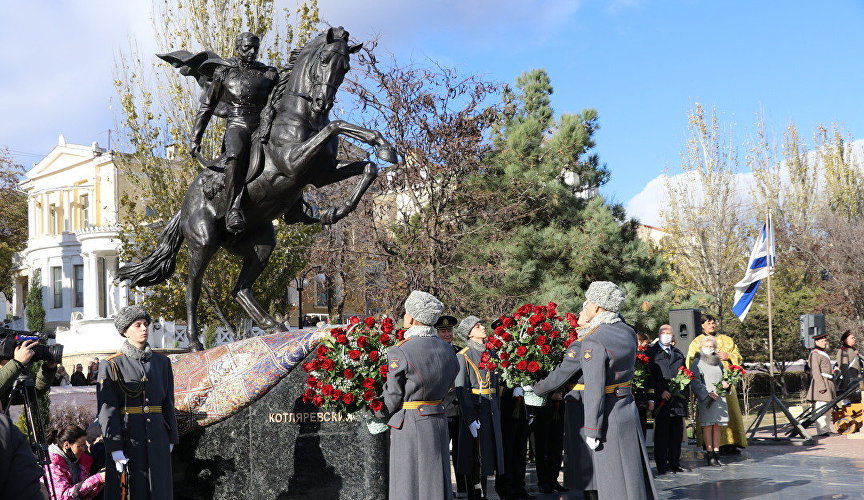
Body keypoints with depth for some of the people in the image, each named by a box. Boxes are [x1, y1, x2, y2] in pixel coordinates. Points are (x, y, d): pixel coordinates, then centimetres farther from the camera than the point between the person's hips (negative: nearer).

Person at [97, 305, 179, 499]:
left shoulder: (161, 362, 9)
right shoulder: (112, 366, -4)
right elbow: (107, 410, -9)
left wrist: (171, 438, 11)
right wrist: (115, 448, -15)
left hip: (157, 439, 4)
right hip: (126, 438, -4)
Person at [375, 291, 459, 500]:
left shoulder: (400, 352, -15)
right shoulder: (447, 349, 5)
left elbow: (393, 395, -10)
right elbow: (448, 384, 11)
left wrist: (379, 414, 8)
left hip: (409, 423, -6)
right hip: (438, 421, 6)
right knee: (436, 479, 13)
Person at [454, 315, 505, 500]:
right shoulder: (464, 355, -7)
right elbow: (461, 389, -13)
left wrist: (497, 411, 13)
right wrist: (470, 419, -19)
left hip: (491, 409, 6)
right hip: (474, 409, -6)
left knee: (487, 452, 10)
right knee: (475, 455, -3)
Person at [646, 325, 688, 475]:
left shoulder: (678, 354, 20)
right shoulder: (651, 353, 2)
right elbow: (649, 376, -6)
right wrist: (661, 391, -14)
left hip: (678, 399, 5)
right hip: (661, 399, -5)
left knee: (677, 432, 8)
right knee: (661, 433, -4)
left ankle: (675, 463, 17)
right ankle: (662, 465, 0)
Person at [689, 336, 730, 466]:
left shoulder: (718, 361, 17)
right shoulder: (697, 362, 0)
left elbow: (725, 374, 25)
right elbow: (695, 381, -8)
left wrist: (725, 383, 2)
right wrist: (708, 393, -17)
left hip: (719, 398, 5)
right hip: (706, 398, -5)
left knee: (717, 426, 5)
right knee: (708, 426, -4)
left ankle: (716, 453, 9)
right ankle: (709, 454, -2)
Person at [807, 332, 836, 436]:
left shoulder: (824, 353, 20)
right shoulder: (815, 354, -11)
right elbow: (815, 371, -17)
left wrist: (831, 386, 24)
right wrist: (821, 386, -23)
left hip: (828, 382, 10)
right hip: (820, 381, -10)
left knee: (828, 407, 13)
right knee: (821, 406, -11)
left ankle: (828, 428, 20)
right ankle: (821, 430, -13)